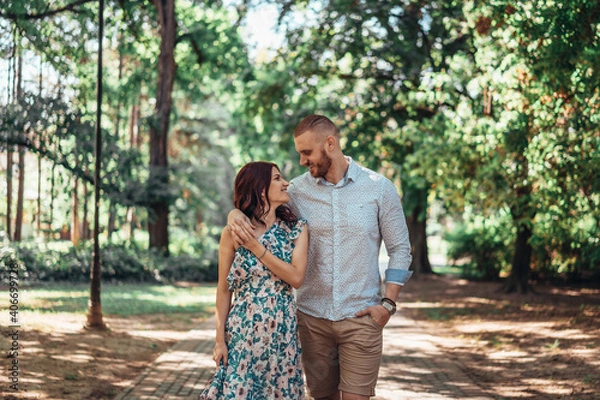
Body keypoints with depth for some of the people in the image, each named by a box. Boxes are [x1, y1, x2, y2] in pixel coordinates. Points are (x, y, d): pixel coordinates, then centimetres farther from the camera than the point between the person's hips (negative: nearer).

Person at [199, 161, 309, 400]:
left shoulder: (296, 228, 2)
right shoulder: (233, 234, -2)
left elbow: (296, 278, -10)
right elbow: (224, 290, 2)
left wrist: (257, 248, -12)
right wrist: (220, 340, -1)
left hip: (282, 332, 2)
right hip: (243, 330, -2)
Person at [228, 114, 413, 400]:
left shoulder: (379, 189, -1)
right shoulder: (298, 190, 3)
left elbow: (400, 249, 3)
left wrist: (388, 303, -6)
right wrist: (235, 215, -15)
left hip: (360, 316, -2)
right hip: (312, 316, 2)